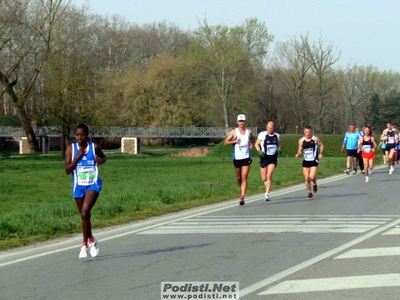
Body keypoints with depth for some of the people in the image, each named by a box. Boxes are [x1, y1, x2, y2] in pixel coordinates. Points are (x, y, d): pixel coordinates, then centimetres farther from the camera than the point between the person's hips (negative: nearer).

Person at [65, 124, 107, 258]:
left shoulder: (94, 147, -2)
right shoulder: (71, 149, -2)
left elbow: (103, 157, 19)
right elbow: (67, 170, -7)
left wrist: (102, 160, -5)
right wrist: (77, 157, -17)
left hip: (93, 184, -3)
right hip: (78, 186, 3)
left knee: (85, 212, -21)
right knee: (84, 216, 14)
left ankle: (85, 243, -10)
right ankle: (91, 239, 36)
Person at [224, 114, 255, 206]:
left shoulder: (249, 132, 5)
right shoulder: (234, 132, 0)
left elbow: (253, 139, 25)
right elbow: (226, 142, -1)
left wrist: (252, 144, 4)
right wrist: (234, 141, -17)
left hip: (246, 157, -1)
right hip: (237, 158, 1)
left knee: (244, 178, -11)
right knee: (239, 178, 12)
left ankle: (242, 197, -15)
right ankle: (242, 190, 41)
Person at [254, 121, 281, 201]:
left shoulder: (277, 136, 4)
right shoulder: (262, 134, -4)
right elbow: (256, 144, 3)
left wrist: (279, 150, -1)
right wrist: (260, 151, -15)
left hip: (273, 159, 0)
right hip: (264, 158, 0)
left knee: (269, 175, -15)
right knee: (264, 178, 3)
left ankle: (267, 194, -12)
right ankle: (267, 185, 39)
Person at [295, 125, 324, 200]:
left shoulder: (315, 139, -4)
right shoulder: (301, 140, 3)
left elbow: (321, 145, 10)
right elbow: (300, 150, 10)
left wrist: (321, 153, -5)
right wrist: (298, 154, -12)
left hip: (314, 161, -3)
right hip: (305, 161, 3)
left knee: (312, 177, -17)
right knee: (307, 178, 2)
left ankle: (314, 184, 19)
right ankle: (310, 193, 19)